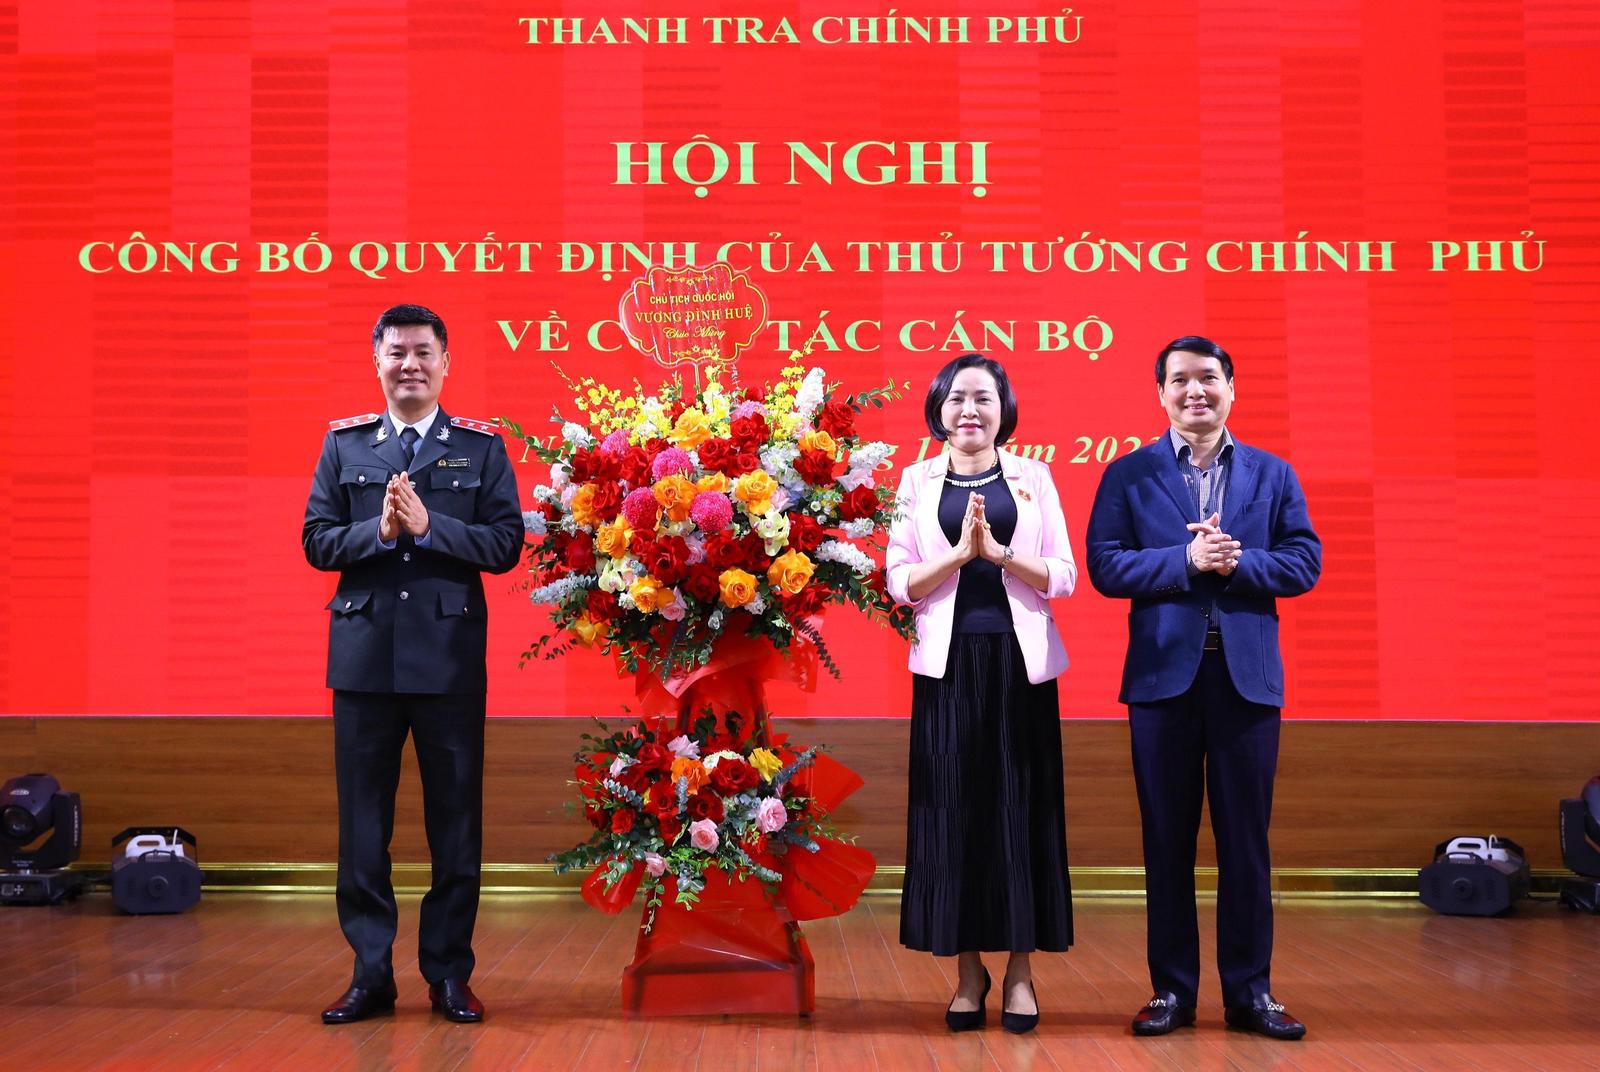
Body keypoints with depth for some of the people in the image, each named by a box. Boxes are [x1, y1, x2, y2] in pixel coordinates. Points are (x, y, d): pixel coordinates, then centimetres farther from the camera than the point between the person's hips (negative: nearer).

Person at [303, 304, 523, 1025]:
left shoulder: (482, 447, 4)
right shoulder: (343, 443, 9)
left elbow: (505, 544, -3)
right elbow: (316, 540, 4)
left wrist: (428, 526, -15)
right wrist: (378, 532, -13)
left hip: (450, 659, -1)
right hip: (364, 658, 2)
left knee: (455, 819, 5)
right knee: (362, 822, 6)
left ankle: (449, 973, 17)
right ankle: (370, 973, 17)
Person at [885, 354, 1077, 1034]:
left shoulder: (1032, 477, 6)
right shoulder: (916, 482, 6)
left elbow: (1063, 577, 0)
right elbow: (900, 583, 0)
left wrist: (999, 552, -14)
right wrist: (960, 551, -14)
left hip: (1020, 665, 0)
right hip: (949, 665, 0)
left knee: (1020, 810, 2)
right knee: (953, 812, 1)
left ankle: (1020, 971, 11)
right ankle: (968, 971, 12)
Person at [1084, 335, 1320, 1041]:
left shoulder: (1272, 474, 9)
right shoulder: (1127, 475, 4)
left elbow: (1304, 563, 1)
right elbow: (1105, 566, -6)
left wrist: (1238, 562, -15)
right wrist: (1187, 561, -17)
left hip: (1247, 675, 1)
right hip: (1164, 672, -1)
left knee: (1245, 838, 6)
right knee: (1167, 839, 6)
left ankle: (1249, 991, 16)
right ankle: (1172, 989, 16)